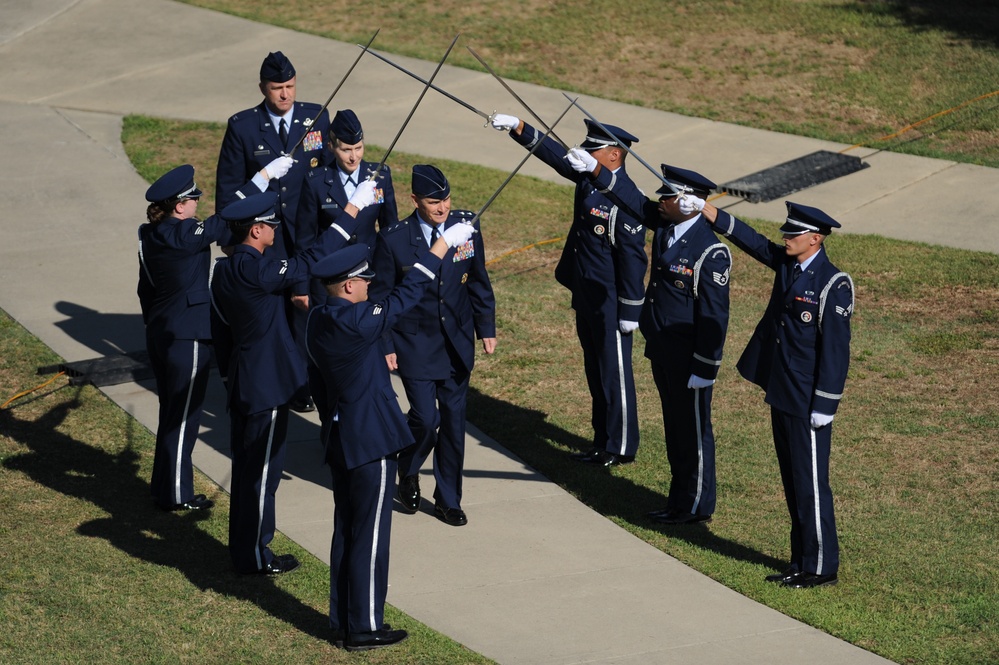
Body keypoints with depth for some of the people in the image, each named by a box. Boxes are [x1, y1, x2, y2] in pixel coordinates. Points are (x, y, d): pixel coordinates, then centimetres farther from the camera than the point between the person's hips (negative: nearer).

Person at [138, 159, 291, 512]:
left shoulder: (150, 235, 4)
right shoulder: (183, 235, -21)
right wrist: (265, 175, -21)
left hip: (159, 333, 9)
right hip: (188, 337, -9)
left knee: (171, 411, 19)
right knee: (183, 415, 2)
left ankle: (164, 484, 28)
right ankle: (176, 494, 9)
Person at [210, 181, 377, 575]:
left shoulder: (224, 271, 5)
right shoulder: (256, 271, -23)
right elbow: (312, 261, -24)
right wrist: (352, 210, -20)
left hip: (240, 384, 9)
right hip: (266, 387, -9)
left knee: (245, 468, 17)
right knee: (262, 472, 1)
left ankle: (244, 549, 27)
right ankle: (254, 557, 10)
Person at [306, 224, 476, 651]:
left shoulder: (318, 319, 2)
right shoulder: (354, 322, -23)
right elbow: (406, 295, -18)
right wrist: (443, 244, -13)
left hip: (340, 437, 9)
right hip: (371, 441, -9)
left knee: (346, 531, 16)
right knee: (370, 535, 0)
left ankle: (343, 621, 24)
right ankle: (364, 629, 7)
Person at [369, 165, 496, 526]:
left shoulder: (466, 226, -5)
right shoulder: (393, 239, -13)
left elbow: (478, 281, 7)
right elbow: (381, 297, -6)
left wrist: (486, 327, 6)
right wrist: (385, 346, -7)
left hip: (457, 343, 3)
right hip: (415, 344, -3)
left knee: (454, 420, 8)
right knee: (426, 418, -10)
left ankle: (448, 500, 23)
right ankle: (408, 473, 23)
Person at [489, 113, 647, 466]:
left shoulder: (626, 201, -21)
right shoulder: (588, 176, 4)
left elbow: (633, 258, -20)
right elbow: (553, 152, 8)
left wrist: (630, 311, -18)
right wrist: (517, 127, -4)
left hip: (609, 304, -9)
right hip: (585, 297, 9)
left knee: (614, 373, 1)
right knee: (596, 371, 17)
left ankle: (620, 447, 11)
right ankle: (603, 440, 27)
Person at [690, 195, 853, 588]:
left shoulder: (833, 284, -17)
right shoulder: (788, 264, 5)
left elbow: (836, 349, -17)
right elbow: (749, 239, 13)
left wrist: (823, 407, -18)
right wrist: (704, 209, 7)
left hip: (807, 404, -8)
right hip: (781, 395, 8)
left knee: (810, 485, -1)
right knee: (793, 484, 14)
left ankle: (822, 567, 9)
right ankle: (802, 562, 23)